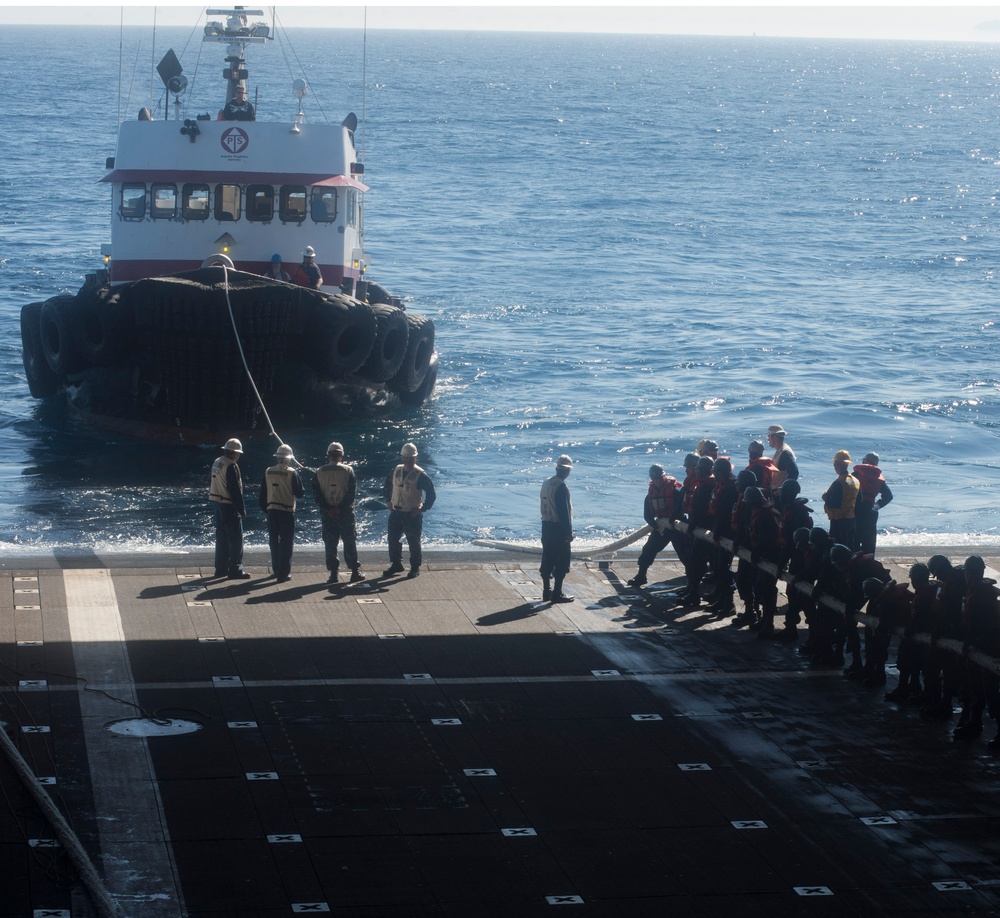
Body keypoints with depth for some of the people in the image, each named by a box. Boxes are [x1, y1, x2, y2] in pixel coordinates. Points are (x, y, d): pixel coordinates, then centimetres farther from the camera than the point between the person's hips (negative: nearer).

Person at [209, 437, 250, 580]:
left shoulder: (216, 463, 9)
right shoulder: (231, 466, -19)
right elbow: (235, 491, -21)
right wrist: (242, 510, -16)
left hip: (218, 504, 9)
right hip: (230, 507, -9)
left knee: (222, 537, 15)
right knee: (236, 539, -3)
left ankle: (221, 568, 19)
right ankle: (235, 570, -3)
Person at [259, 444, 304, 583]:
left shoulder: (268, 472, 2)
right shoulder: (291, 473, -11)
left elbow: (263, 494, 7)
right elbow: (299, 493, -9)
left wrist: (265, 509, 17)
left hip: (271, 511, 4)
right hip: (287, 511, -4)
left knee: (274, 541, 14)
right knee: (286, 543, 1)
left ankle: (276, 570, 23)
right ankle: (284, 573, -1)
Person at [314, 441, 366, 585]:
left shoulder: (319, 472, -1)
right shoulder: (348, 471, -6)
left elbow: (316, 493, -4)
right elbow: (352, 492, -10)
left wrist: (328, 509, -6)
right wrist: (340, 508, -9)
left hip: (327, 514, 1)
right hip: (345, 513, -1)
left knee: (330, 544, 7)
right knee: (350, 542, 7)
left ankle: (333, 573, 6)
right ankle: (355, 572, 7)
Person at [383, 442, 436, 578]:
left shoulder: (420, 475, -13)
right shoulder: (396, 471, 3)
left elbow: (431, 495, -11)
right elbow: (386, 486, 21)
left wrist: (423, 509, -14)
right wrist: (388, 501, 12)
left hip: (412, 515, -5)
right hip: (396, 512, 5)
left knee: (413, 542, 3)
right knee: (393, 539, 10)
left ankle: (415, 568, 15)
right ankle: (396, 564, 25)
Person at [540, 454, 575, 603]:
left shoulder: (546, 483, 7)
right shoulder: (561, 487, -19)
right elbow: (564, 511, -20)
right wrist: (569, 532, -14)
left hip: (546, 526, 8)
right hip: (558, 528, -8)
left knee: (547, 560, 13)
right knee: (562, 562, 0)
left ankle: (546, 591, 19)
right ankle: (557, 593, 2)